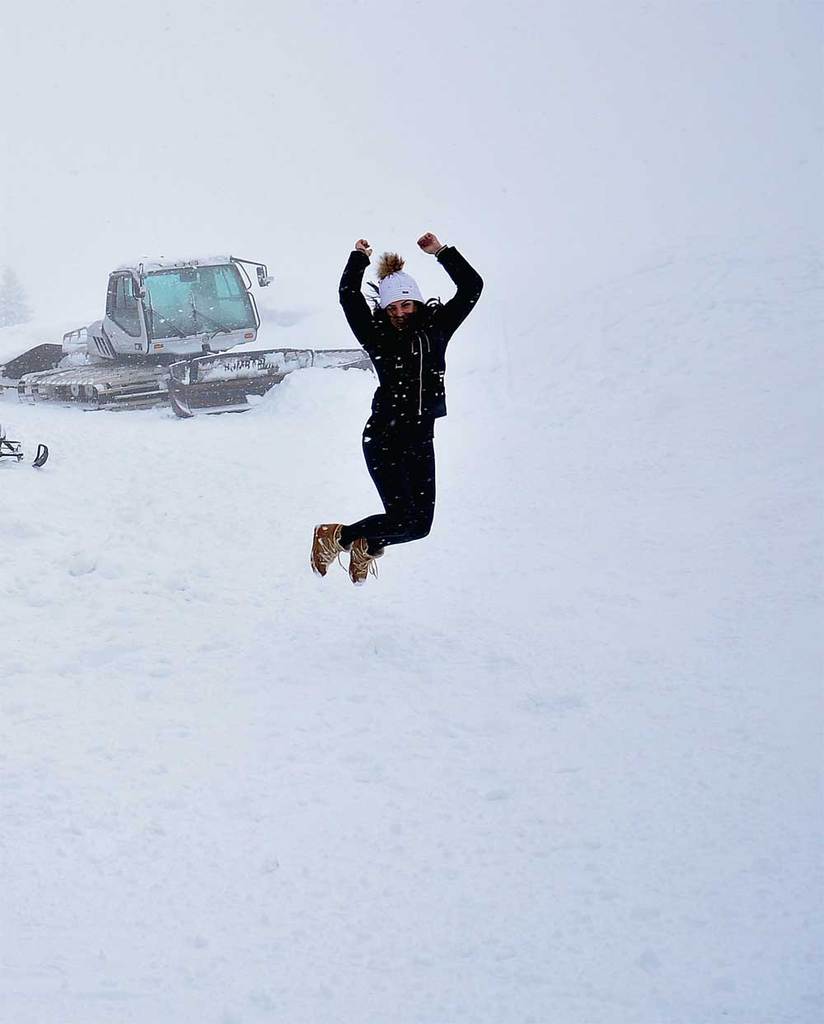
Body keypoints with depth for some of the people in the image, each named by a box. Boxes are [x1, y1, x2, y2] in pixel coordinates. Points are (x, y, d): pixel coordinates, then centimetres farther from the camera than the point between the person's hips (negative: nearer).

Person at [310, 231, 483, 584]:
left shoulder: (436, 327, 7)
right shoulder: (378, 336, -3)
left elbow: (471, 287, 8)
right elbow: (349, 296, -15)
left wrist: (442, 252, 4)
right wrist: (359, 257, -4)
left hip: (421, 439, 5)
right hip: (384, 439, -5)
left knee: (421, 523, 3)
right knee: (404, 519, -13)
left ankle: (366, 548, 31)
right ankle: (333, 537, 10)